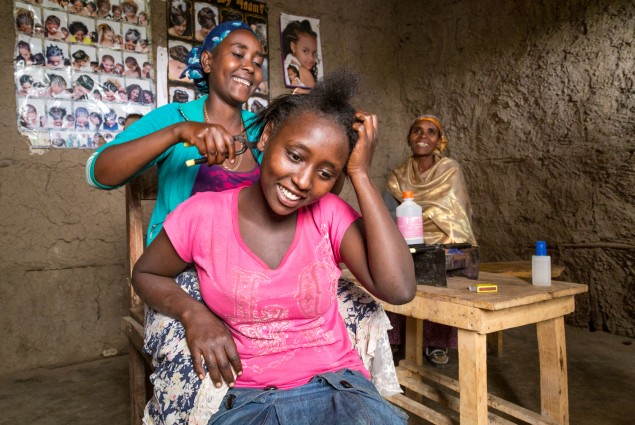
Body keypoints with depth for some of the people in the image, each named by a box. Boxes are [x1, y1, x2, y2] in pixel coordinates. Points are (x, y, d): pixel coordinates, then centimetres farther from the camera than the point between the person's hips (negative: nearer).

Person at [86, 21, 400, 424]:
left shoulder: (263, 130, 11)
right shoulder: (173, 116, 0)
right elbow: (99, 173, -14)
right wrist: (180, 131, -29)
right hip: (185, 277, -3)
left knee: (362, 315, -13)